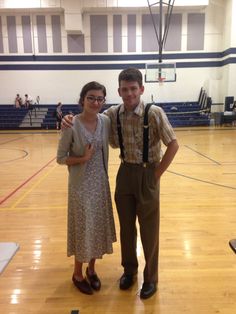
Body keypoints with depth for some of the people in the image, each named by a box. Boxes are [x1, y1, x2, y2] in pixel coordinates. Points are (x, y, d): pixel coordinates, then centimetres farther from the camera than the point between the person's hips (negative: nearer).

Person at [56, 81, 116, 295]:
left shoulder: (106, 121, -2)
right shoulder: (72, 126, -16)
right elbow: (60, 158, -9)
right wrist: (83, 158, -22)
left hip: (101, 183, 5)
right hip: (81, 185, -5)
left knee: (99, 227, 15)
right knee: (83, 229, 8)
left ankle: (91, 269, 38)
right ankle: (78, 274, 32)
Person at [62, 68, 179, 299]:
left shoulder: (154, 113, -16)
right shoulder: (113, 114, -3)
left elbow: (173, 145, -13)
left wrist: (156, 174, -12)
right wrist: (71, 121, -11)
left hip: (147, 175, -4)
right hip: (125, 173, 4)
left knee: (149, 229, 9)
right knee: (126, 227, 17)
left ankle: (150, 277, 31)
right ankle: (129, 270, 40)